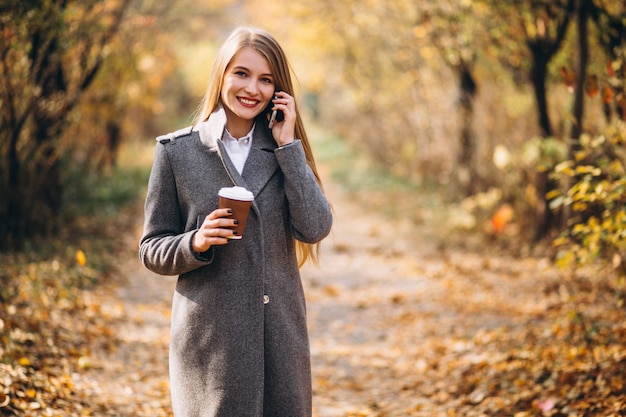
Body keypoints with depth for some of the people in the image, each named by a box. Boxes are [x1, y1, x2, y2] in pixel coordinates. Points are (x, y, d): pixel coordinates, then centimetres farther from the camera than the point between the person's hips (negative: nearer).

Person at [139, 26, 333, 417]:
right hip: (211, 336, -2)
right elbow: (151, 249, 3)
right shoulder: (176, 151, 1)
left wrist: (289, 145, -8)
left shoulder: (283, 150, 7)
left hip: (280, 331, 2)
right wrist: (195, 243, -17)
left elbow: (315, 229, -8)